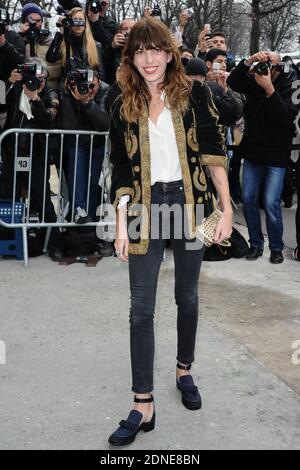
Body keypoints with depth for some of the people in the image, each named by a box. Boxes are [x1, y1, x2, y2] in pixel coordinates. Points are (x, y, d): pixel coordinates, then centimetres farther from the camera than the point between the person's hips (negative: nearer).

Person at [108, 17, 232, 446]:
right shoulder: (124, 108, 4)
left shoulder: (194, 94, -1)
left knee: (188, 297, 14)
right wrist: (121, 226, -1)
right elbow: (120, 171, 4)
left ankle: (184, 373, 36)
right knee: (141, 309, -1)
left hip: (190, 204, 0)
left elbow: (215, 153, -2)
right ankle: (144, 406, 7)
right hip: (145, 209, 1)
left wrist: (226, 208, -6)